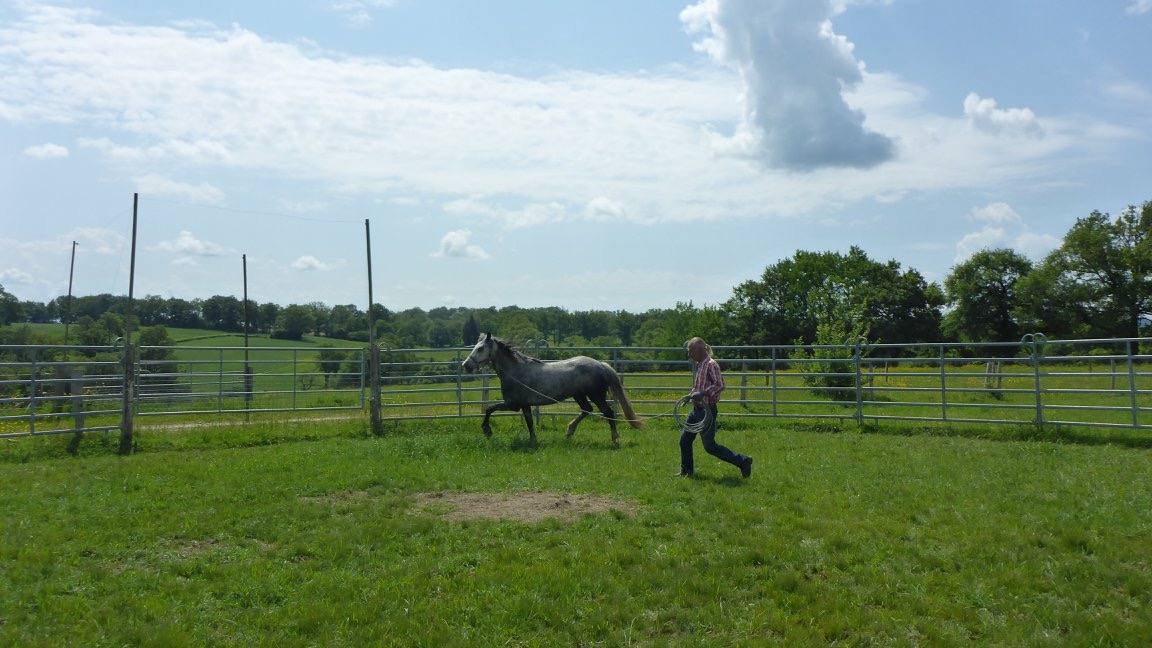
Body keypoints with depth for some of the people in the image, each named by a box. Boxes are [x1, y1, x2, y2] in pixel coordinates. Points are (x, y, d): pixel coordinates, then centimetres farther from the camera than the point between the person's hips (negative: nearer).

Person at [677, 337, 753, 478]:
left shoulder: (711, 364, -17)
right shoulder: (699, 365, 10)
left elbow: (720, 385, -25)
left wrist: (703, 393, -31)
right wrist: (692, 395, 17)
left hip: (707, 410, -9)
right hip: (697, 409, 9)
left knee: (709, 446, -8)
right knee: (684, 440, 13)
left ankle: (742, 461, 0)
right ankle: (686, 471, 27)